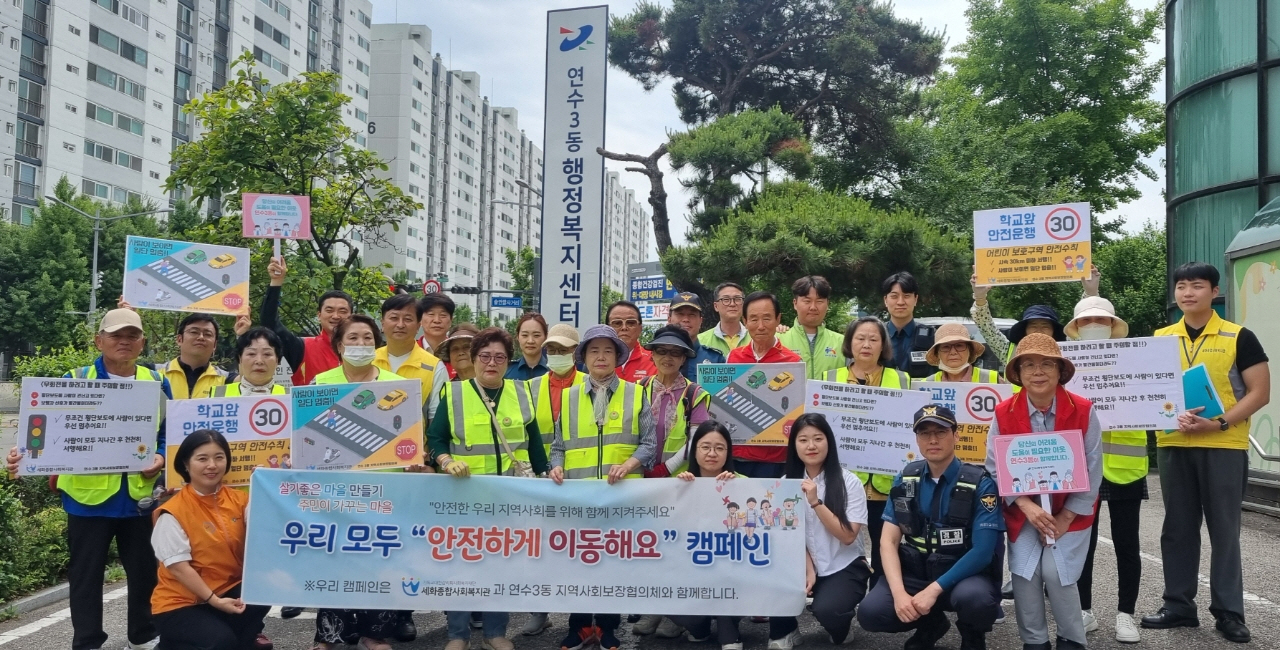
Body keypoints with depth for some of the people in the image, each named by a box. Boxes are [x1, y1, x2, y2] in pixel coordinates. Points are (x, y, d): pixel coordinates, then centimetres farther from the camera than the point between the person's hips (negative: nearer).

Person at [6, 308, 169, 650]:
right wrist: (27, 455, -25)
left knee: (145, 571, 12)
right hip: (89, 495, -2)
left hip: (140, 495, 2)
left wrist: (161, 458, -9)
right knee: (86, 575, 7)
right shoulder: (75, 381, -3)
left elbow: (170, 434, 9)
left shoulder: (158, 383, 5)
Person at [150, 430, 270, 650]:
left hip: (228, 593, 4)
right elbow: (177, 566, -14)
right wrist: (214, 600, -20)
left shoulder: (239, 499, 3)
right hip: (180, 603, -4)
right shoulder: (173, 512, -11)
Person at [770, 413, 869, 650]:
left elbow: (847, 536, -15)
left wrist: (815, 502, -22)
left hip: (845, 567, -3)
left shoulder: (849, 482, -10)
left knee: (826, 611, -31)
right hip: (804, 564, 3)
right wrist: (808, 569, -10)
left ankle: (841, 622, 7)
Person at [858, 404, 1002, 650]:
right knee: (870, 613, -21)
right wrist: (899, 592, -19)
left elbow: (982, 551, -18)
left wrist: (935, 589, -25)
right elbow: (889, 541, -3)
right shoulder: (905, 479, 1)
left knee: (974, 599, -38)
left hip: (964, 573, -3)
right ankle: (930, 624, 12)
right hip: (915, 571, 3)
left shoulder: (980, 483, -12)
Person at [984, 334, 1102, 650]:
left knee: (1056, 572, -16)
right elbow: (995, 469, -8)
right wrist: (1028, 507, -19)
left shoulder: (1083, 411, -11)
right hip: (1022, 512, 1)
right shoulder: (1003, 414, -9)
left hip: (1070, 511, -1)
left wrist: (1065, 518, -12)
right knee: (1024, 572, -13)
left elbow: (1091, 472, -9)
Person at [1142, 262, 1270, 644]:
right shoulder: (1161, 339, 9)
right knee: (1178, 527, 9)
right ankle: (1179, 605, 18)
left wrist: (1219, 423, -17)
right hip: (1173, 444, 3)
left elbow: (1259, 392, -4)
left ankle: (1228, 611, 11)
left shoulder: (1238, 337, -2)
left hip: (1223, 446, -3)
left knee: (1224, 528, 2)